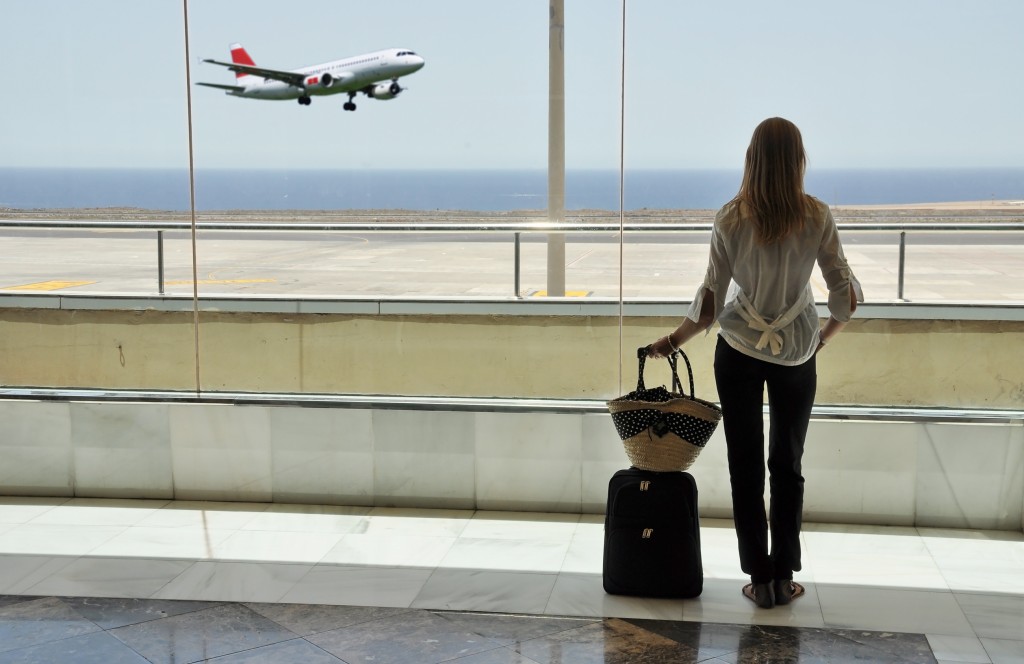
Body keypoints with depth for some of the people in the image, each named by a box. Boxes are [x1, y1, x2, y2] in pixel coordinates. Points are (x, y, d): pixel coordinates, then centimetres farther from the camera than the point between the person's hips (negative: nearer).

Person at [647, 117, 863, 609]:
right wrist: (826, 335, 12)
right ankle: (784, 577, 15)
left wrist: (674, 340, 6)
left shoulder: (730, 219, -11)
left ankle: (760, 578, 10)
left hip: (739, 351, -1)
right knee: (788, 463, 12)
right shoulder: (817, 218, -9)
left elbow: (711, 297, -9)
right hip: (797, 353, 1)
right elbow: (845, 291, -7)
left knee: (746, 466, 7)